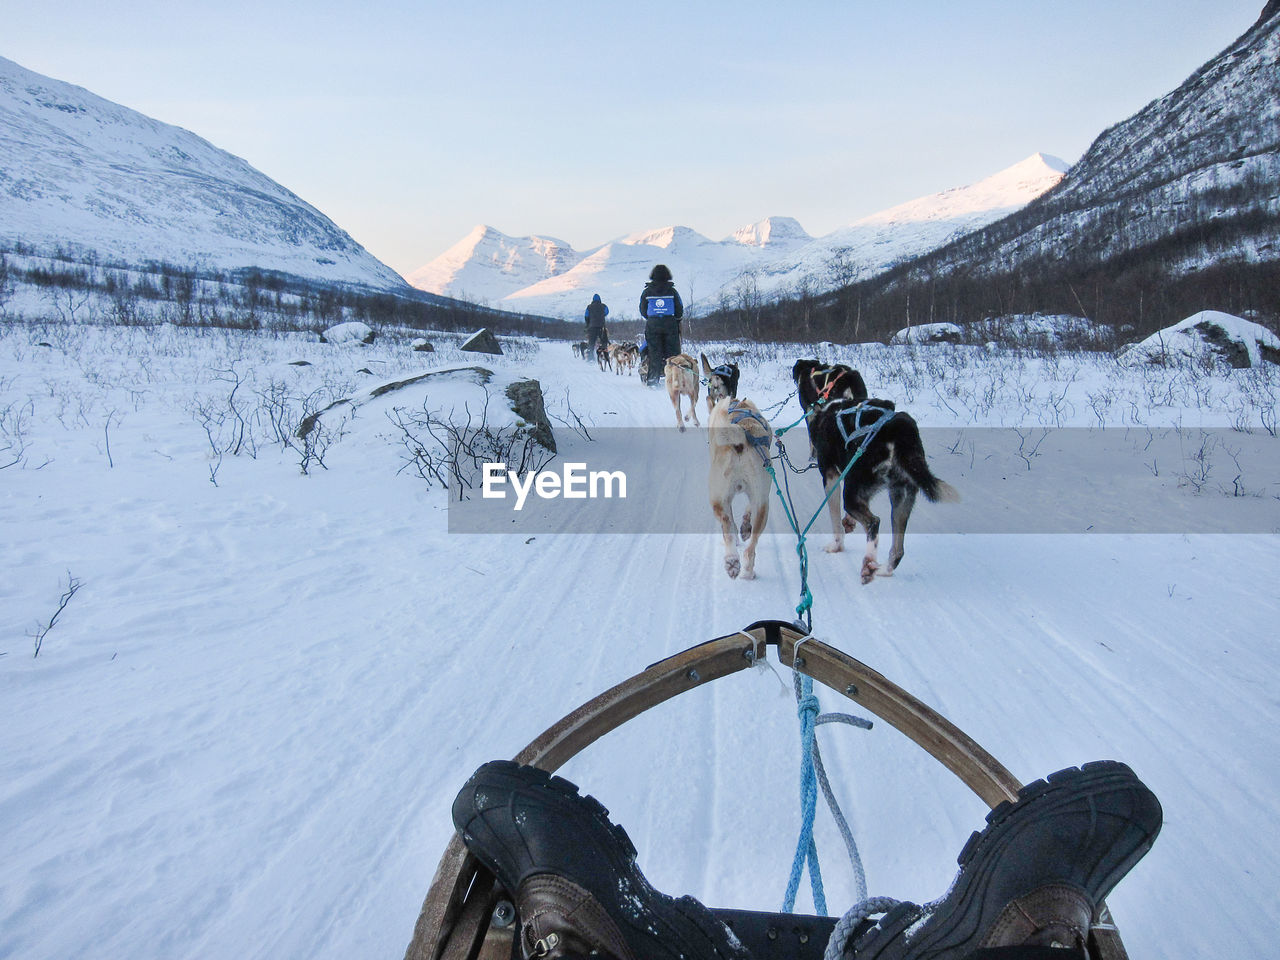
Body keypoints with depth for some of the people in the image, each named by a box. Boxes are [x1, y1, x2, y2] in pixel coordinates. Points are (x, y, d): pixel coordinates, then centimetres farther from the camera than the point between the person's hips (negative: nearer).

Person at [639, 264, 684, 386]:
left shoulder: (646, 292, 0)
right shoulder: (672, 291, -2)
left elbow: (643, 311, 7)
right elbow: (680, 310, 2)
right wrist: (676, 319, 20)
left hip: (652, 325, 1)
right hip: (670, 324, -1)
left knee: (654, 352, 5)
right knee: (672, 352, 4)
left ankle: (653, 378, 1)